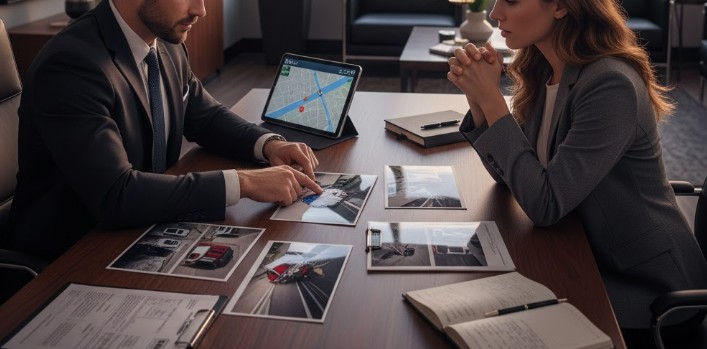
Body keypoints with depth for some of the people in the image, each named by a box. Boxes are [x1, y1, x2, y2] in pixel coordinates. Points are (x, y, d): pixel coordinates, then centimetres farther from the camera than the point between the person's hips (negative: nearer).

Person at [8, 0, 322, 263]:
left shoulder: (166, 45, -2)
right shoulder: (71, 64, -26)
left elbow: (206, 116, 12)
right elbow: (115, 195, -33)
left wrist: (269, 144, -8)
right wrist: (243, 183, -32)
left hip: (137, 228, 7)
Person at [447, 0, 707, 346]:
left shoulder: (610, 86, -27)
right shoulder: (542, 69, -2)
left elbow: (545, 204, -27)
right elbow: (510, 173, 4)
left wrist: (491, 99, -24)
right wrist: (479, 97, -12)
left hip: (646, 283, -7)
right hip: (586, 256, 7)